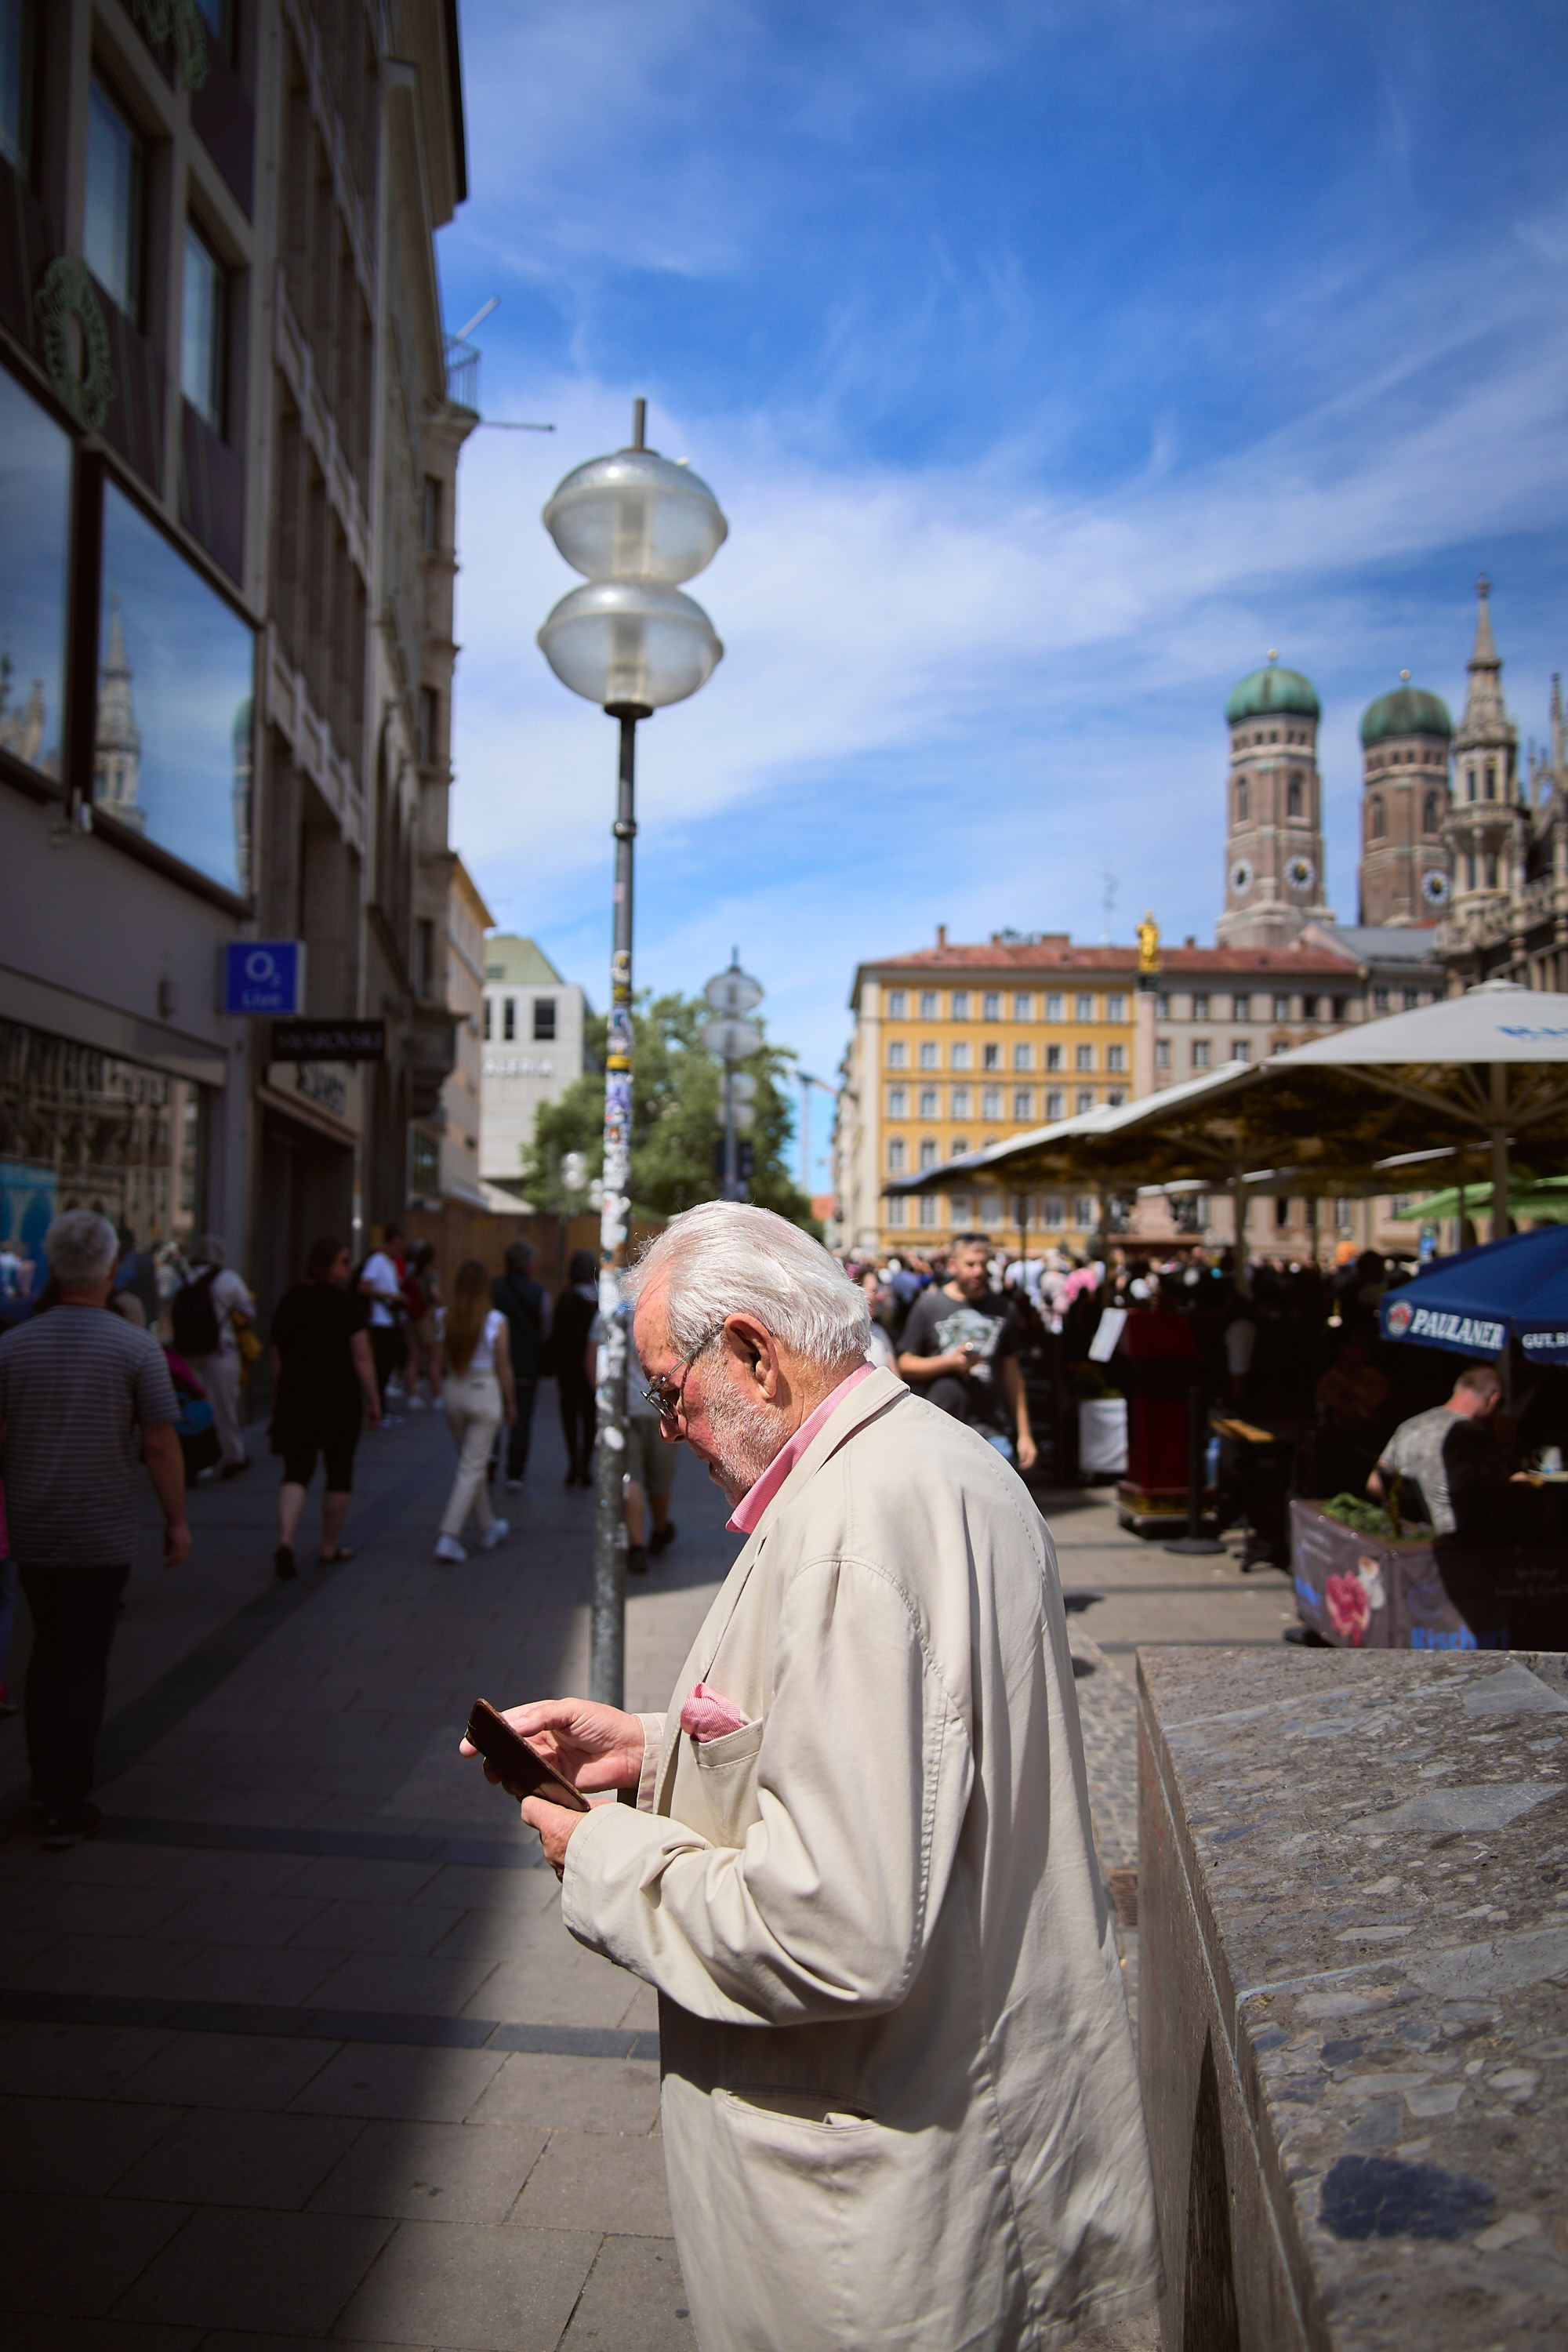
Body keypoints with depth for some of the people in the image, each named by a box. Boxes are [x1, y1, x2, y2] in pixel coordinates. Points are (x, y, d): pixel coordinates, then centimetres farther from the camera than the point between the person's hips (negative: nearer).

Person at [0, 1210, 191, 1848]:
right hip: (102, 1537, -3)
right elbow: (159, 1443, -11)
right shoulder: (135, 1348, -12)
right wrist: (176, 1520, -1)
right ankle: (64, 1807, 9)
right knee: (83, 1666, 6)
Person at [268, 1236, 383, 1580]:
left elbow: (278, 1361, 10)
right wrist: (373, 1400, -4)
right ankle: (330, 1547, 19)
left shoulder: (289, 1301, 5)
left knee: (296, 1472, 4)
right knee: (339, 1472, 11)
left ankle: (285, 1541, -16)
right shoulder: (347, 1300, -8)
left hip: (295, 1397, 3)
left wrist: (277, 1403, 20)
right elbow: (361, 1357, -10)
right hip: (340, 1397, -3)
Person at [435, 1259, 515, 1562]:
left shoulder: (446, 1318, -4)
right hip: (484, 1392, -4)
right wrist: (510, 1402, 3)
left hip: (454, 1391, 4)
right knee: (471, 1469, 1)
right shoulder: (496, 1320, -10)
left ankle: (488, 1530, 31)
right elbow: (503, 1366, -6)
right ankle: (448, 1537, -7)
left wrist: (439, 1392, 11)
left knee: (474, 1465, 18)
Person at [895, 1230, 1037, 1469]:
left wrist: (1024, 1433, 11)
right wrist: (950, 1361, -13)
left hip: (994, 1431, 2)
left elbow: (1012, 1373, 14)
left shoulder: (1001, 1308, 12)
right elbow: (906, 1365, 2)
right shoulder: (929, 1305, 3)